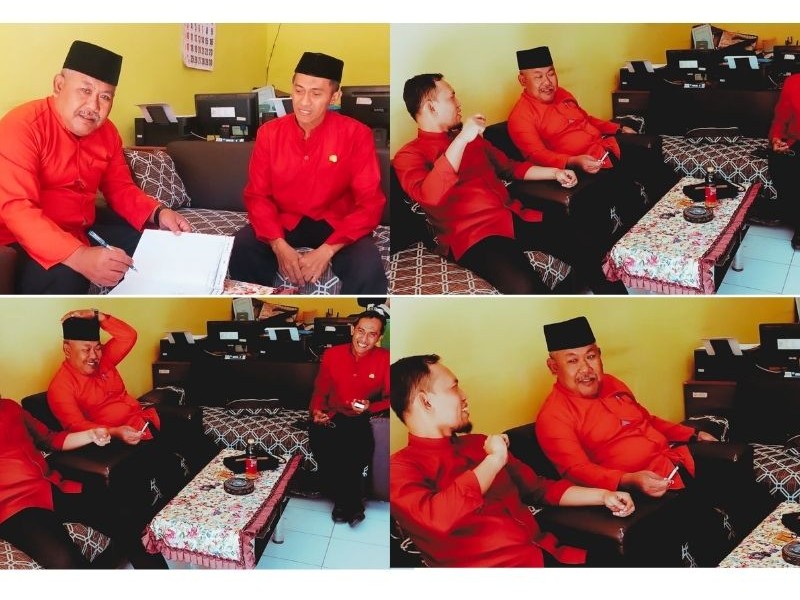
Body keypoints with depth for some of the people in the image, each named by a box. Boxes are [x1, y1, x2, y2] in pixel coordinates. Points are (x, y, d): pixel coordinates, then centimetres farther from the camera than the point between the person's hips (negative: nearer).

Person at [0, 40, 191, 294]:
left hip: (84, 229, 8)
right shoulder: (21, 127, -20)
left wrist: (158, 213, -10)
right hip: (27, 240, -8)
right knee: (66, 278, -36)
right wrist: (78, 257, -46)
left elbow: (120, 188, 14)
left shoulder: (107, 132, 3)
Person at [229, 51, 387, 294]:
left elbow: (370, 202, -13)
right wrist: (279, 245, -20)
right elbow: (257, 196, -1)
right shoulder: (269, 133, -3)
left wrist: (327, 250, -25)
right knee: (239, 252, -25)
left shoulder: (356, 135, -12)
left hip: (336, 224, -2)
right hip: (284, 222, 3)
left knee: (368, 269, -32)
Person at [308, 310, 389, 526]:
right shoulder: (332, 354, 2)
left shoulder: (385, 359, -6)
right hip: (333, 417, 3)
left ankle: (350, 502, 0)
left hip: (366, 419, -2)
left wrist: (370, 407, -17)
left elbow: (390, 399, 0)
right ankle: (340, 498, -2)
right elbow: (320, 390, 12)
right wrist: (317, 411, -5)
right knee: (317, 435, -25)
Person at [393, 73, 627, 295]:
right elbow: (429, 196, -21)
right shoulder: (409, 156, 0)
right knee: (524, 286, -35)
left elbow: (509, 166, 35)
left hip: (515, 218, 7)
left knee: (588, 248, -13)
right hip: (473, 233, -7)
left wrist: (554, 172, 22)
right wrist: (461, 139, -22)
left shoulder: (471, 139, 23)